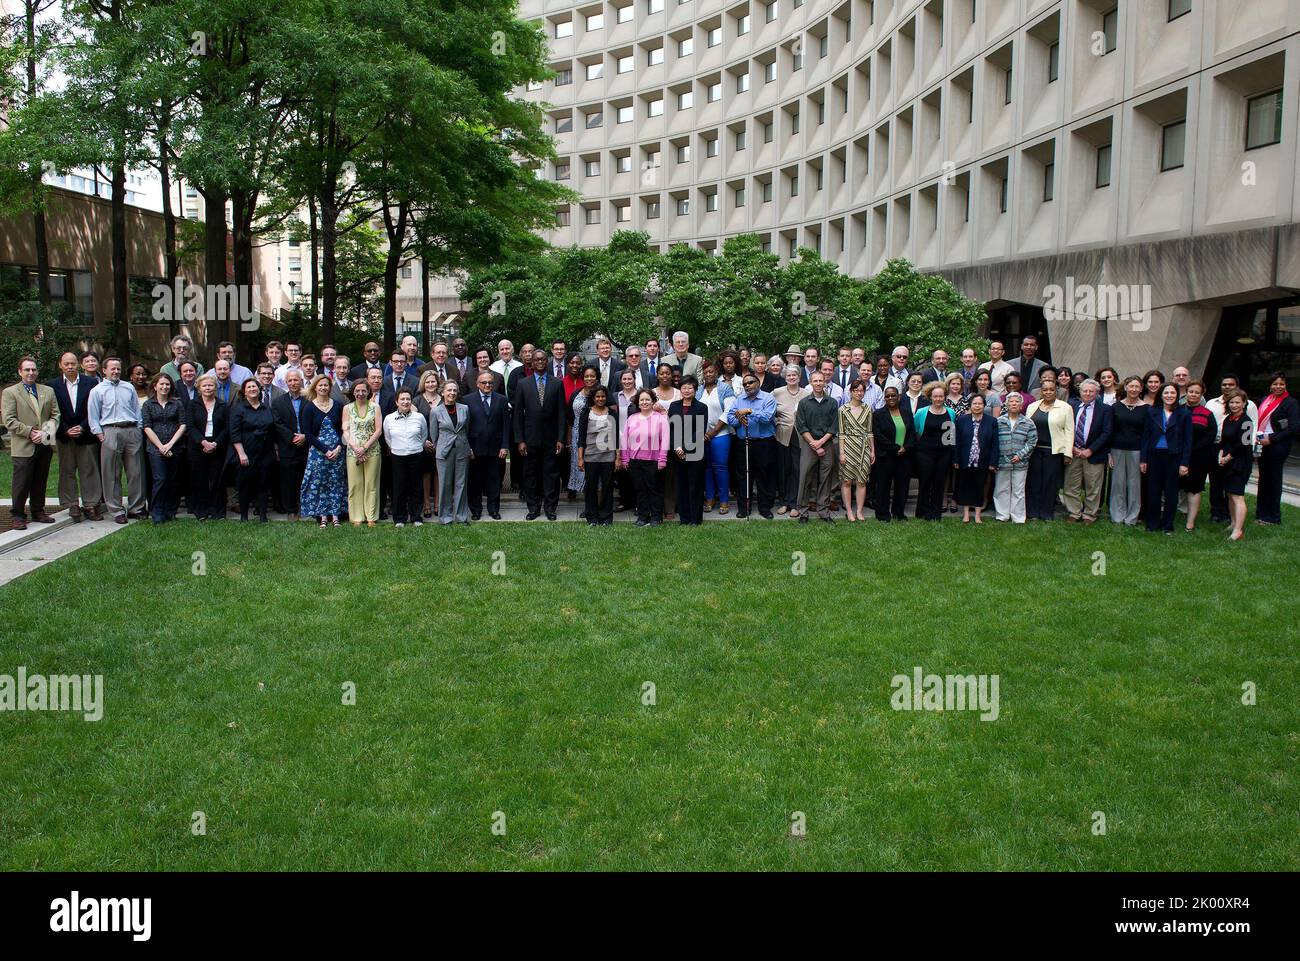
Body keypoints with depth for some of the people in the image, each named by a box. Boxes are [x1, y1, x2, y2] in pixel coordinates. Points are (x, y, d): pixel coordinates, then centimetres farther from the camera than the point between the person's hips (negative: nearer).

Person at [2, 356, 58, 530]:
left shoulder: (48, 391, 13)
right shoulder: (10, 392, 2)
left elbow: (55, 416, 8)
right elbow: (9, 420, -6)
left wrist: (46, 433, -8)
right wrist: (30, 432, -14)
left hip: (44, 445, 4)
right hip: (23, 447, -4)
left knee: (40, 482, 11)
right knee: (21, 483, -2)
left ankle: (38, 512, 22)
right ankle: (18, 515, 6)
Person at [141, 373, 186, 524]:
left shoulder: (177, 403, 9)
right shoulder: (148, 405, 7)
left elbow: (183, 425, 3)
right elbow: (147, 427, 0)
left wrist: (170, 444, -8)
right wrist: (161, 446, -9)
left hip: (175, 448, 2)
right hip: (156, 448, -2)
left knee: (174, 481, 3)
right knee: (160, 480, -10)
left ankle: (170, 512, 13)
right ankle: (157, 514, -3)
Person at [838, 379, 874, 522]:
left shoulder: (867, 409, 8)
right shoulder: (843, 409, 0)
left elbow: (870, 431, 12)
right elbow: (841, 433, -2)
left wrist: (872, 450, 9)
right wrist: (841, 452, -7)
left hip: (864, 448, 2)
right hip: (848, 447, -2)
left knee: (862, 481, 2)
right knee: (847, 481, 0)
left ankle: (859, 511, 9)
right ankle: (849, 510, 8)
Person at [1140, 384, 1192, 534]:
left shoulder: (1184, 414, 1)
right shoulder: (1152, 412, 6)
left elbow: (1188, 440, 0)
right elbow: (1146, 436, 6)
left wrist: (1185, 463, -6)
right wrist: (1143, 459, 1)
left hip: (1174, 457, -1)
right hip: (1155, 456, 1)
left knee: (1171, 492, 6)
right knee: (1153, 491, 5)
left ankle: (1168, 525, 17)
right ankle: (1152, 523, 17)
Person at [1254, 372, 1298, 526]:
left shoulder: (1291, 403, -8)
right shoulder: (1265, 400, 12)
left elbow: (1294, 428, -15)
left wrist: (1271, 439, -16)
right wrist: (1256, 436, 0)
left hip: (1278, 446, -6)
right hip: (1263, 444, 6)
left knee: (1274, 478, 2)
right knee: (1263, 478, 10)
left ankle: (1273, 517, 12)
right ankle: (1261, 513, 18)